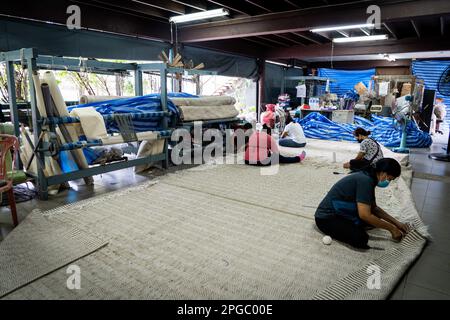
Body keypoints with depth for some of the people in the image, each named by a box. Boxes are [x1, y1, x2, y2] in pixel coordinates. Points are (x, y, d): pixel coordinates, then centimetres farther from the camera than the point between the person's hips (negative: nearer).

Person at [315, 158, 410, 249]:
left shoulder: (368, 177, 6)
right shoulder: (365, 180, -23)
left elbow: (374, 208, 17)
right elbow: (364, 215, -29)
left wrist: (396, 222, 10)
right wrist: (391, 228, -17)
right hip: (326, 217, -10)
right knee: (361, 239, -29)